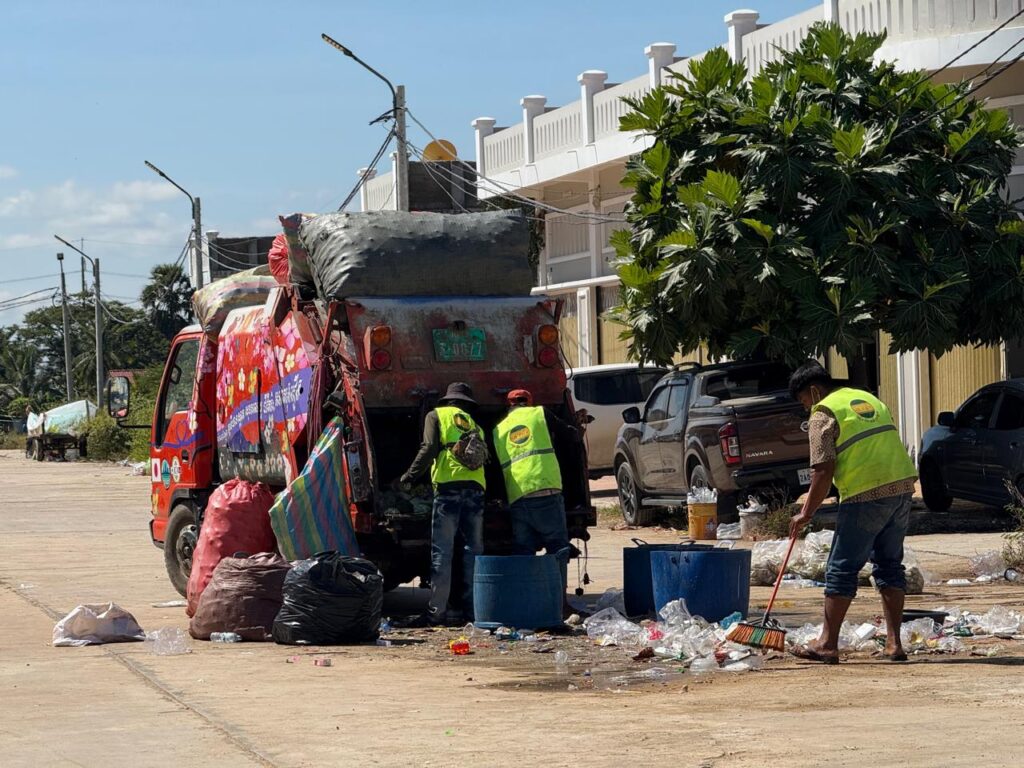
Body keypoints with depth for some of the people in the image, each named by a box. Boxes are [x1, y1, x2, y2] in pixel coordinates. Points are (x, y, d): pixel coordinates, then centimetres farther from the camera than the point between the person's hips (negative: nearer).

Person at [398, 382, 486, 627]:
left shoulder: (436, 416, 12)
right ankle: (473, 608, 8)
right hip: (476, 488, 4)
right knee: (474, 549, 10)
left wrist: (409, 477, 1)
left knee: (442, 552, -5)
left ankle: (437, 611, -9)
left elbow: (429, 448, -2)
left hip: (448, 486, -4)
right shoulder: (475, 426, 28)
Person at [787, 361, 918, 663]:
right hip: (902, 485, 8)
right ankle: (894, 643, 12)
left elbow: (823, 471, -11)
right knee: (890, 565, 14)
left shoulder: (823, 414, -3)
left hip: (866, 495, -8)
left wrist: (806, 513, -4)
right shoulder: (868, 399, 21)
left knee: (842, 568, 0)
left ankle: (828, 644, 3)